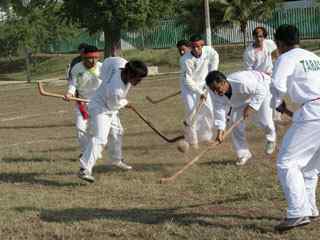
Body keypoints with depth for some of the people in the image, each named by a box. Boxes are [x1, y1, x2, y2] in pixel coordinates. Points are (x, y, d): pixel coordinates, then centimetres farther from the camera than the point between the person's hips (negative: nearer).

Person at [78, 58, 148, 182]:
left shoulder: (123, 64, -21)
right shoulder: (115, 89, -39)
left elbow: (108, 62, -1)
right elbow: (114, 105, -19)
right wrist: (125, 103, 1)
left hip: (110, 109, 10)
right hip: (100, 108, -10)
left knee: (116, 133, 25)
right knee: (100, 138, -23)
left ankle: (116, 160, 47)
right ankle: (84, 169, -28)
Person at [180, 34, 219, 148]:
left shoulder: (209, 51, -18)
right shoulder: (185, 60, -30)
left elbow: (215, 57, 7)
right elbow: (187, 80, -24)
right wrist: (200, 93, -26)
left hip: (203, 84, 5)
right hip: (189, 86, -5)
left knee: (208, 110, 7)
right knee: (192, 110, -16)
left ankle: (205, 136, 26)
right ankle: (192, 139, -5)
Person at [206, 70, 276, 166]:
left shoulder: (241, 82, -46)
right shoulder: (218, 94, -24)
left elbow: (261, 90, -37)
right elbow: (219, 109, -21)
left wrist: (251, 107, -41)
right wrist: (220, 130, -30)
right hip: (241, 97, 6)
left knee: (263, 119, -9)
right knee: (235, 121, -4)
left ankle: (271, 139, 28)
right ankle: (243, 154, 10)